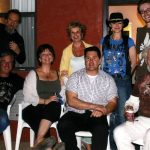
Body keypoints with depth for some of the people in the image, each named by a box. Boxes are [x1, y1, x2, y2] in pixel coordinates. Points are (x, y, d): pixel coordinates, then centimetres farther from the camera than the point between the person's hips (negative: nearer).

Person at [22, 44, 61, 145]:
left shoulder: (57, 74, 18)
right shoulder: (33, 74, 6)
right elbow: (27, 96, -6)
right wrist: (45, 101, -16)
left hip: (52, 108, 3)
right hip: (32, 108, -3)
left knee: (55, 106, -37)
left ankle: (38, 143, -35)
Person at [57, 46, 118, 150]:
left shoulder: (108, 79, 11)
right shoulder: (75, 77, 6)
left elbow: (113, 102, 6)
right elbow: (71, 101, -5)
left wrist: (102, 111, -17)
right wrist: (94, 106, -14)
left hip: (97, 116, 0)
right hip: (76, 114, 0)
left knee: (101, 130, -34)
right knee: (63, 125, -30)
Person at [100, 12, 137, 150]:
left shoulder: (128, 41, 2)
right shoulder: (104, 41, 9)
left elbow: (133, 62, 4)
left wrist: (125, 75, 3)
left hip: (123, 81, -2)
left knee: (122, 113, -3)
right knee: (109, 113, 7)